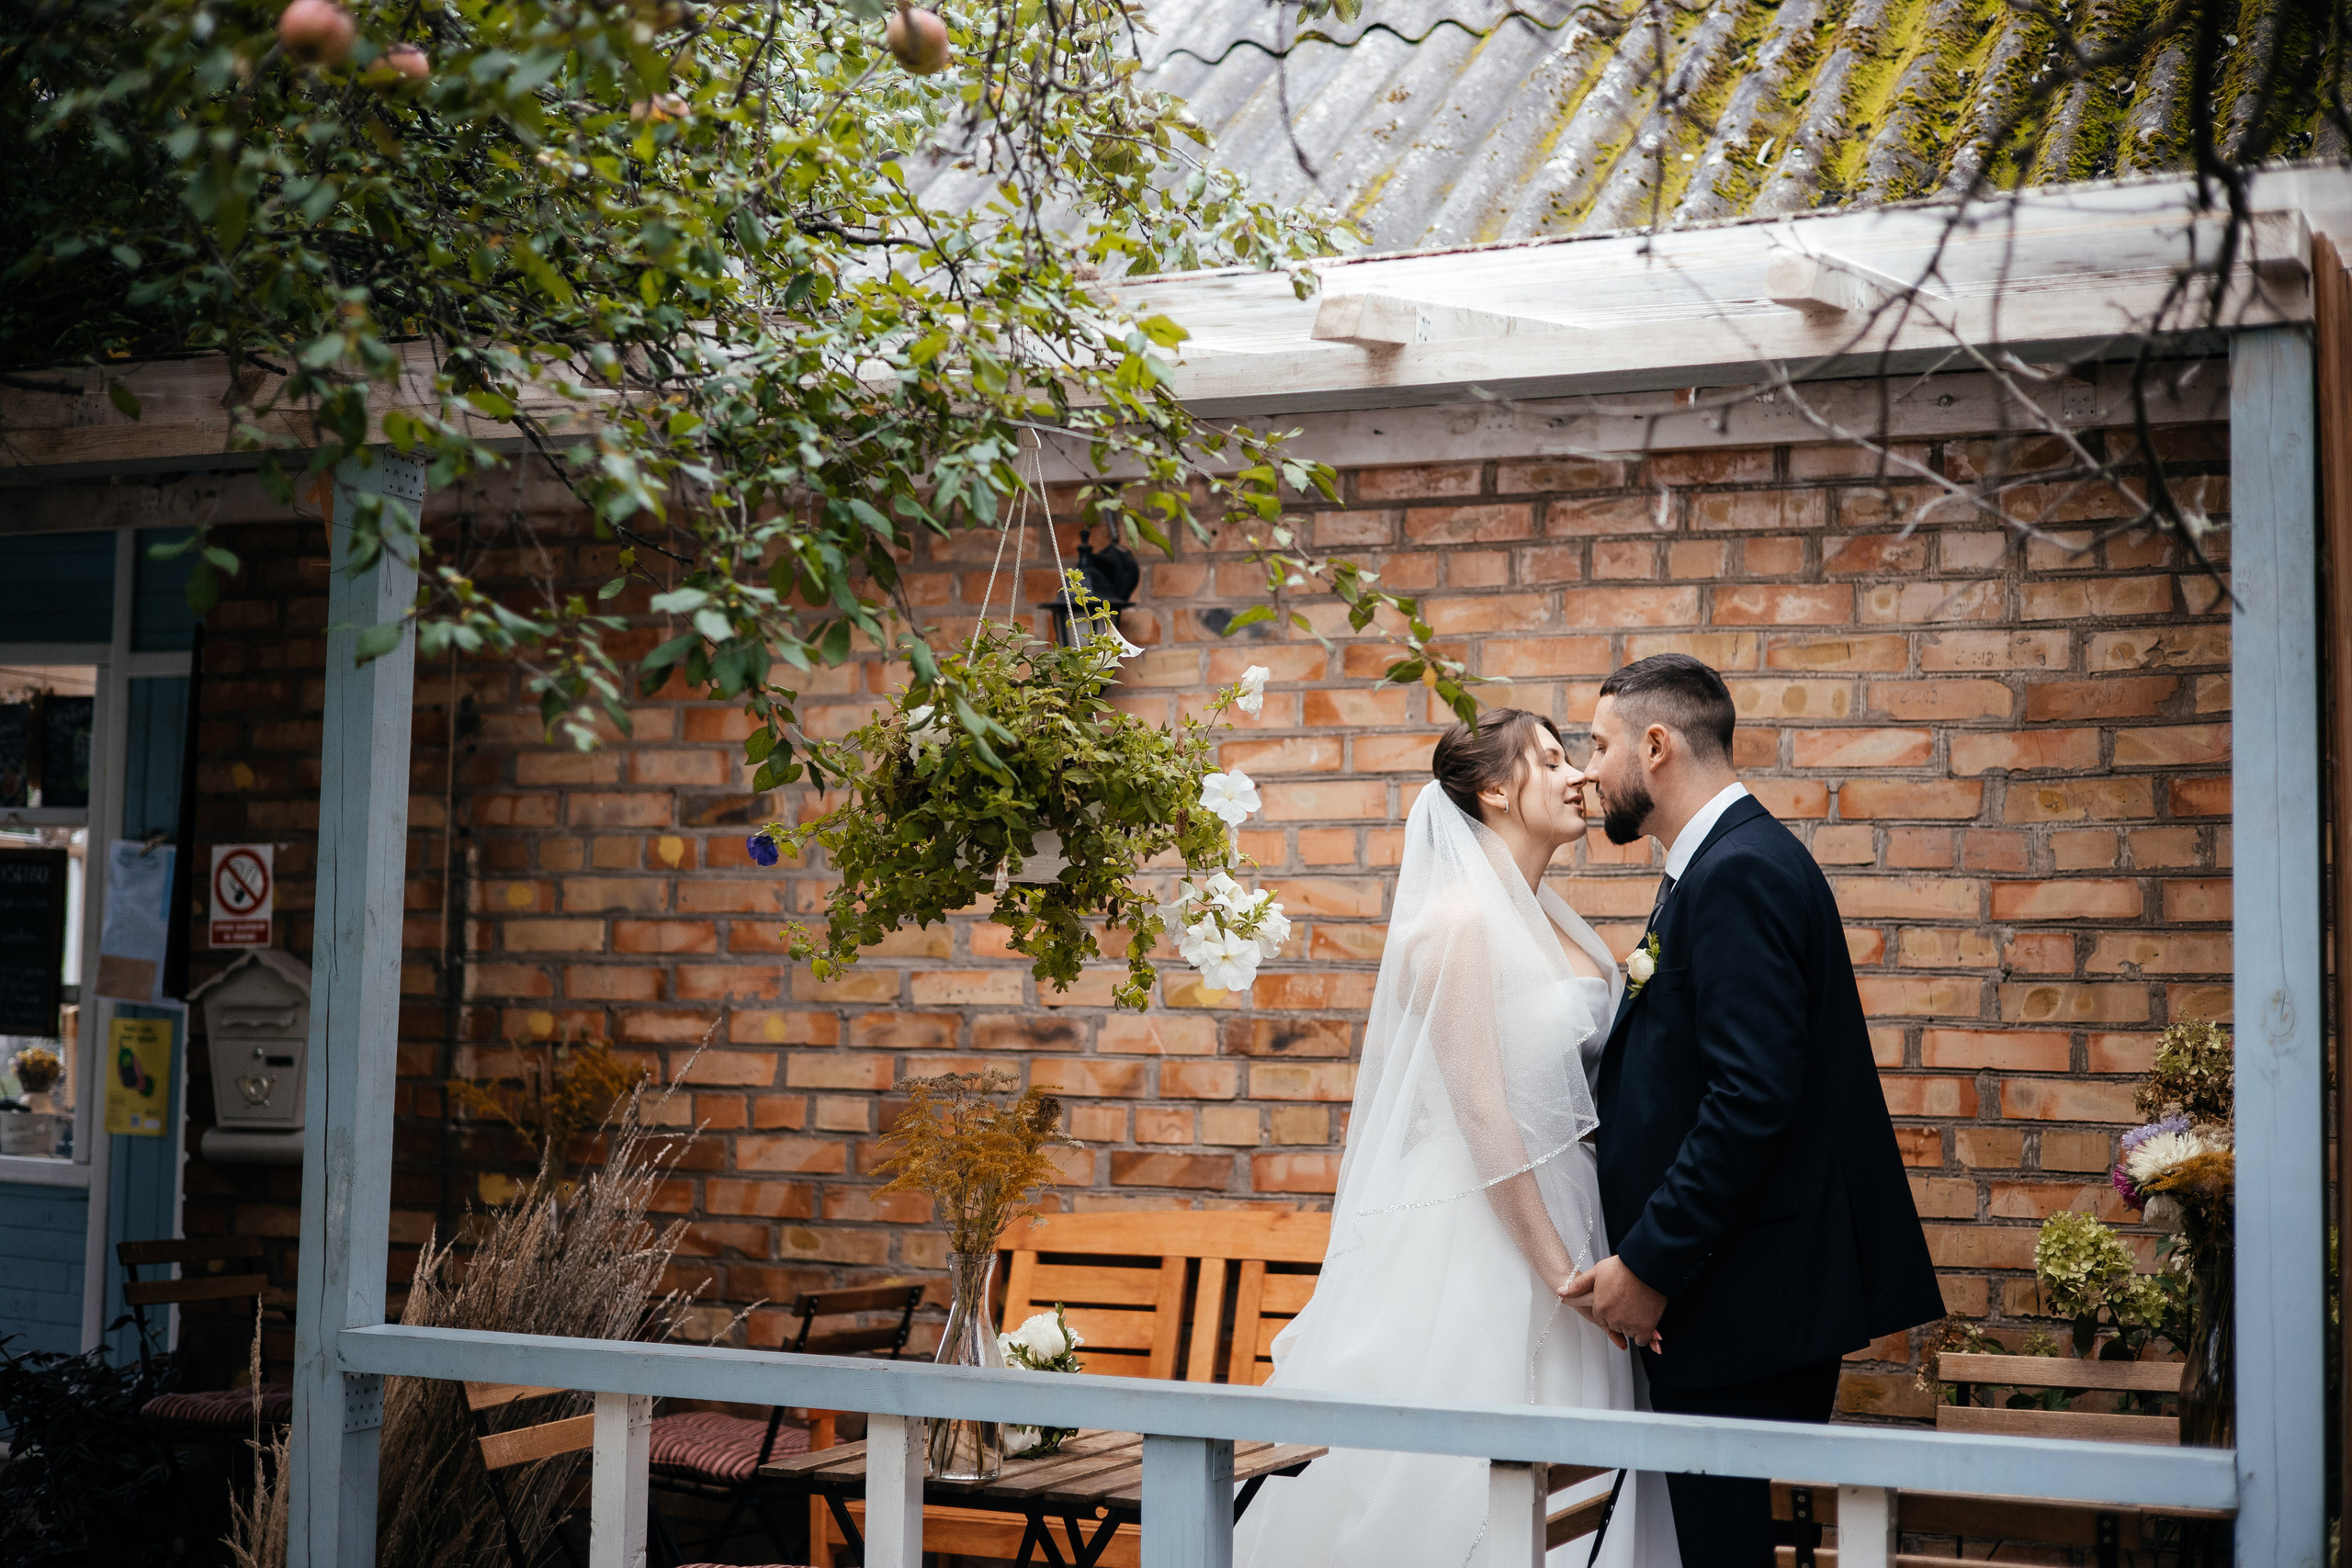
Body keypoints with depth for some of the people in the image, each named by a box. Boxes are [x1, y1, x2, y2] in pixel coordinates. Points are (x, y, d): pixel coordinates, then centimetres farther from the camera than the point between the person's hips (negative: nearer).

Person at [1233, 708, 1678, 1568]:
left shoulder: (1544, 919, 12)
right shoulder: (1460, 923, -14)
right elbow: (1484, 1117, -18)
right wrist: (1563, 1275, -18)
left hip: (1557, 1215, 9)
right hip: (1479, 1235, -8)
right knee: (1473, 1484, -2)